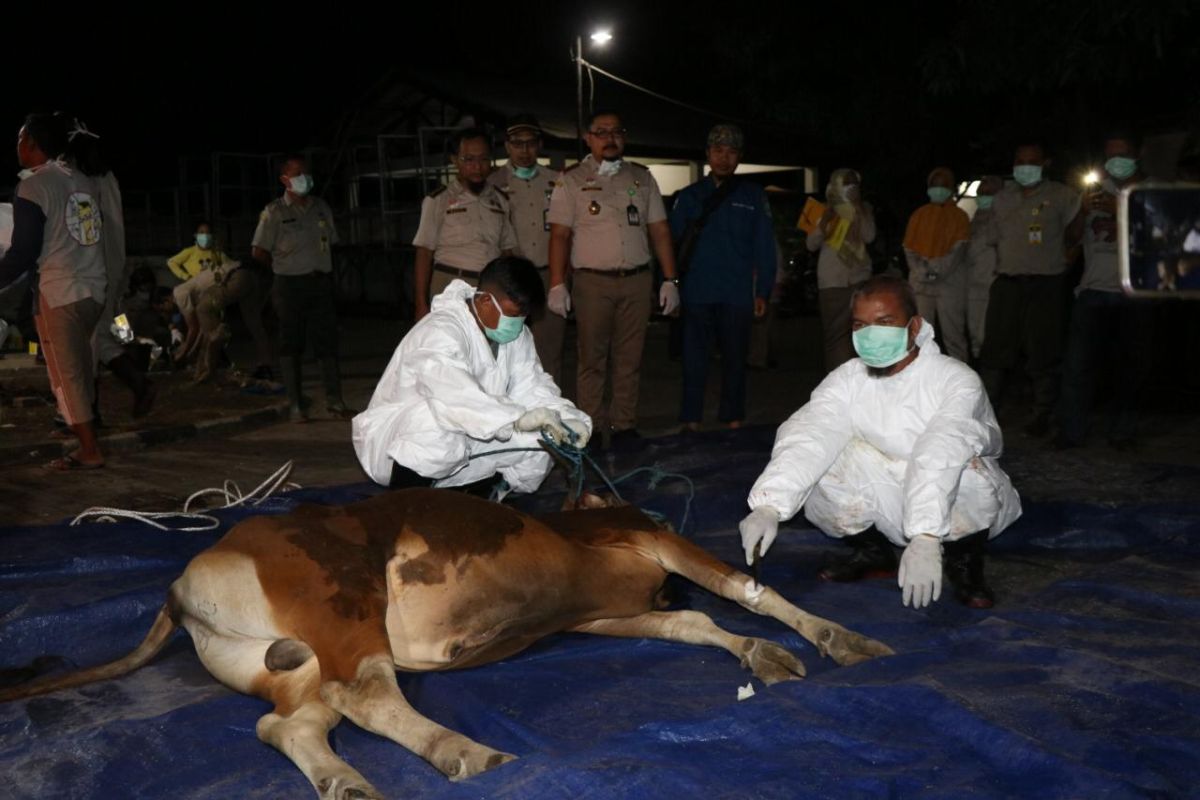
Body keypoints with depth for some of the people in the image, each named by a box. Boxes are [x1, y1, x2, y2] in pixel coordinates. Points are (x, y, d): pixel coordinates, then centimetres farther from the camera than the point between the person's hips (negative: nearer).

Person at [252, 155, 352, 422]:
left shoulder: (321, 207, 10)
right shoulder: (274, 212, -4)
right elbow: (258, 252, -3)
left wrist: (325, 271, 7)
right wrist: (285, 268, 4)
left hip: (321, 282, 4)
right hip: (290, 286, -4)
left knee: (327, 342, 3)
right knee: (291, 345, 2)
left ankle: (334, 400, 8)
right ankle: (296, 404, 7)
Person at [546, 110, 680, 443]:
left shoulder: (642, 178, 14)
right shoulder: (571, 180, 5)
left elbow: (660, 231, 12)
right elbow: (559, 235, 0)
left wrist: (670, 280, 4)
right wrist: (557, 285, -9)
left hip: (637, 281, 3)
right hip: (592, 281, -3)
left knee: (629, 361, 4)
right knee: (592, 361, -2)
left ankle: (624, 428, 11)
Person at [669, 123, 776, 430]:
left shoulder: (753, 196, 7)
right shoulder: (690, 195, 10)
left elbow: (764, 248, 6)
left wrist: (762, 292, 0)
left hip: (738, 294, 0)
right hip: (698, 293, 0)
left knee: (735, 357, 7)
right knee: (694, 358, 0)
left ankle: (733, 418, 17)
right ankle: (691, 420, 6)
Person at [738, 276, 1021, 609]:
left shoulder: (956, 381, -23)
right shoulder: (847, 379, -10)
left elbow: (941, 458, -38)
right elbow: (808, 437, -26)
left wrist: (926, 538, -52)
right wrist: (768, 506, -41)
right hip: (892, 512, 4)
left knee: (967, 469, -35)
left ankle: (965, 562, -4)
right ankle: (872, 551, 8)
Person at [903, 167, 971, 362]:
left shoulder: (959, 216, 8)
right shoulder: (918, 215, 16)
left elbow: (959, 249, -3)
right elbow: (909, 249, 10)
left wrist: (937, 270, -16)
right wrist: (921, 270, -8)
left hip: (949, 281, -3)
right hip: (920, 282, 3)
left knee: (953, 334, -7)